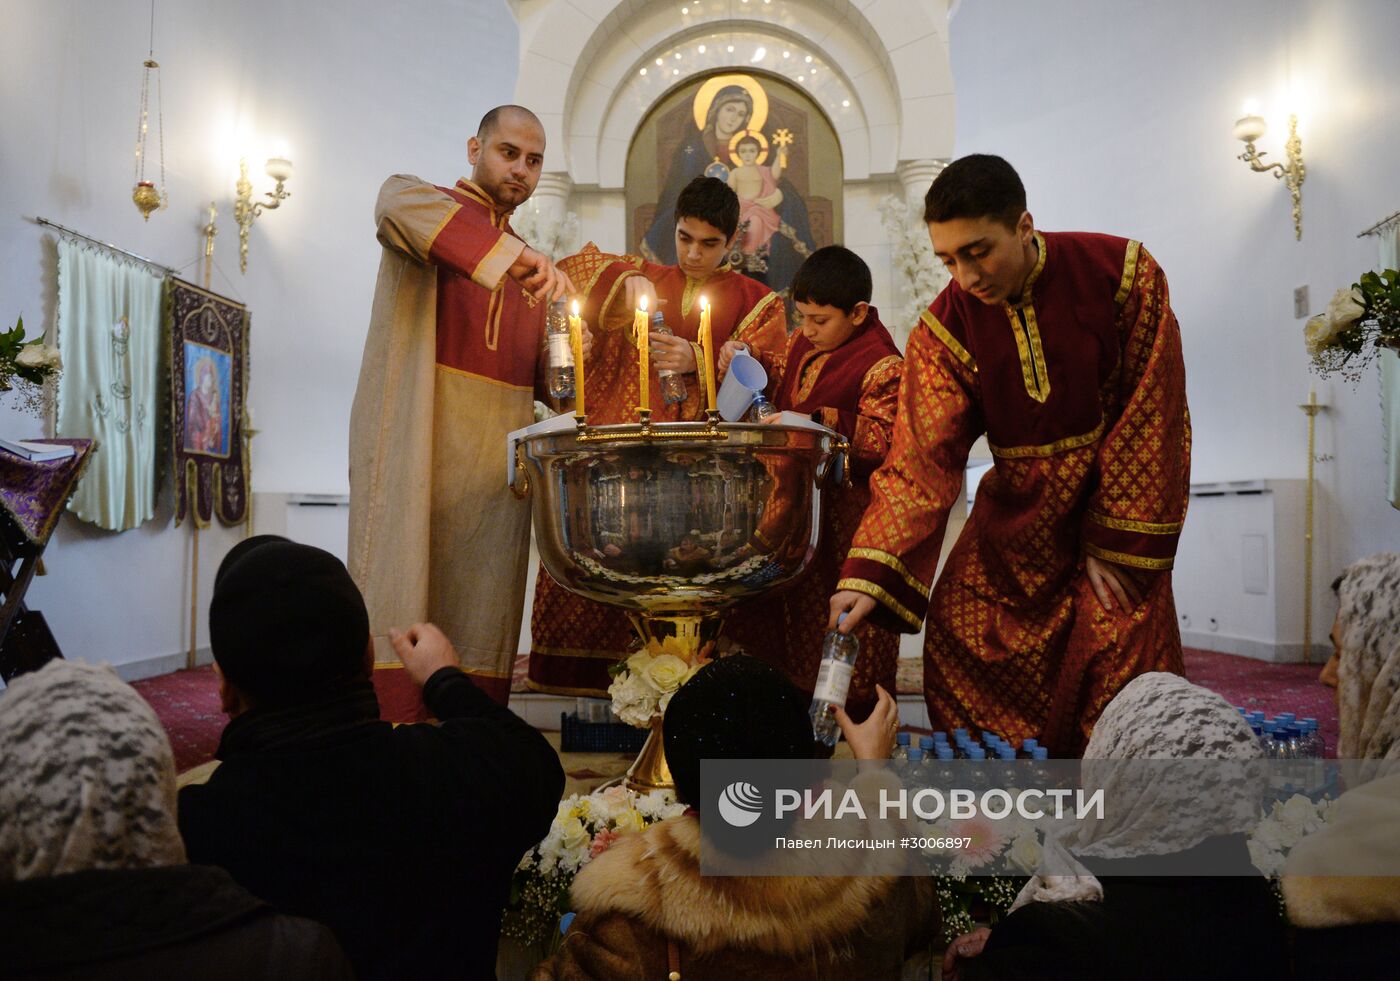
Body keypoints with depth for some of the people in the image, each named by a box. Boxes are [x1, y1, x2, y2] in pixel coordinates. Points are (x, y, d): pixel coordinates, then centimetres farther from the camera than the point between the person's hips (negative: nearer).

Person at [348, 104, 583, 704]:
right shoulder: (421, 201, 9)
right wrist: (512, 253, -30)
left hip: (497, 452, 5)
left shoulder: (531, 268, 24)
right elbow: (398, 205, -19)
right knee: (401, 588, -11)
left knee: (483, 610, -1)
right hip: (417, 440, -5)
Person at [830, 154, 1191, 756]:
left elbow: (1151, 416, -12)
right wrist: (871, 578, -29)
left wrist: (1116, 543, -13)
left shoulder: (1123, 274, -16)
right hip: (1014, 512, 2)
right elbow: (920, 463, -17)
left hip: (1120, 499, -1)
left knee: (1125, 671, -7)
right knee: (955, 649, -2)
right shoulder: (944, 329, -12)